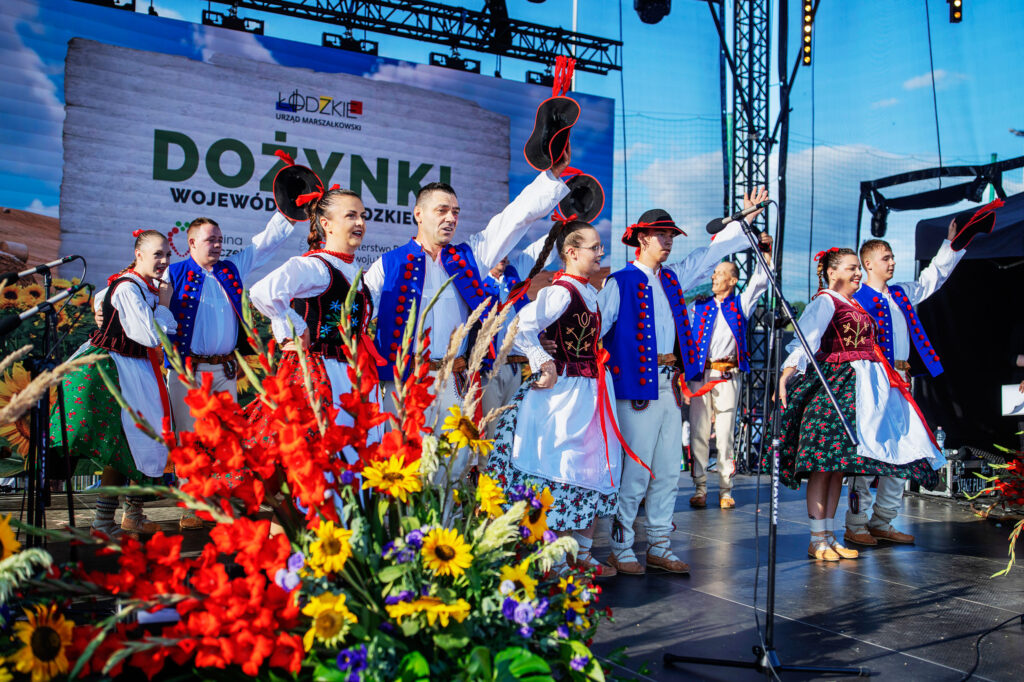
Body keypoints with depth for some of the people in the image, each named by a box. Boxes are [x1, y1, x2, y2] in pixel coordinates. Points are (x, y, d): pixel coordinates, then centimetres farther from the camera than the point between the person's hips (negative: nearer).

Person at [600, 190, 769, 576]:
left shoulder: (672, 278, 16)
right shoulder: (620, 282, -4)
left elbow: (710, 254, 24)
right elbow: (594, 328, -7)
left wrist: (746, 219, 23)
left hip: (671, 385, 7)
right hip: (638, 385, -7)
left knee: (668, 470, 9)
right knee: (635, 470, -5)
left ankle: (659, 547, 19)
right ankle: (620, 548, 8)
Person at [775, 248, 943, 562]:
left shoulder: (855, 305, 21)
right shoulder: (825, 301, -6)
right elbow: (805, 338, -22)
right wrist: (785, 374, -37)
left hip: (860, 385, 9)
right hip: (833, 385, -9)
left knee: (840, 462, 8)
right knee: (824, 461, -8)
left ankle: (830, 535, 13)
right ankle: (816, 539, -4)